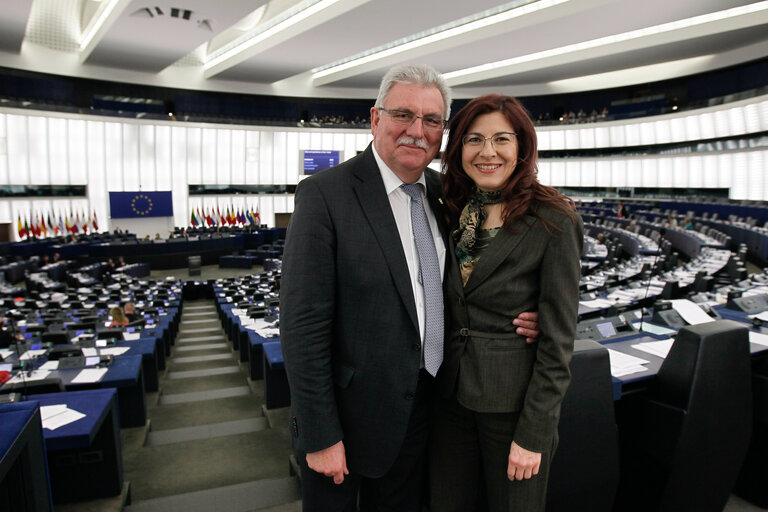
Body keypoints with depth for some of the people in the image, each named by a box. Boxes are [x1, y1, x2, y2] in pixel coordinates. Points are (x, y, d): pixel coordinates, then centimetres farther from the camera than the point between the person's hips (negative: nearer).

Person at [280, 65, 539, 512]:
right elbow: (303, 326, -19)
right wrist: (320, 436, -17)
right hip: (352, 414, -5)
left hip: (423, 404, 6)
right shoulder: (325, 194, -18)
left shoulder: (442, 192, 2)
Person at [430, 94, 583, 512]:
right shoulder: (451, 214, 3)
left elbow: (558, 340, -13)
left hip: (515, 403, -4)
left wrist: (533, 434, -12)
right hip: (451, 397, 5)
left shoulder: (553, 223, -13)